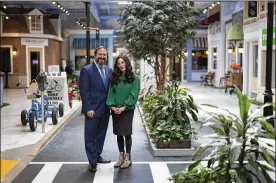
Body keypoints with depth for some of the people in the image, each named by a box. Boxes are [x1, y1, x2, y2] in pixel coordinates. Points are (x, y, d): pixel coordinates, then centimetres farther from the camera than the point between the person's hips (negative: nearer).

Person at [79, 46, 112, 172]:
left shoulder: (109, 70, 10)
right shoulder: (86, 70, -9)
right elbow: (84, 91, -12)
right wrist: (88, 108, -17)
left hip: (105, 109, 6)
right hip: (93, 109, -6)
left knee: (101, 135, 15)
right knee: (90, 136, 2)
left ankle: (97, 156, 29)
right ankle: (92, 162, 11)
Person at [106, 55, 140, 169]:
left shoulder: (134, 79, -2)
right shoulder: (114, 79, 9)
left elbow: (133, 94, -9)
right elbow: (111, 93, 3)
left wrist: (124, 107, -18)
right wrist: (112, 106, -13)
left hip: (127, 110, -4)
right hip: (115, 110, 4)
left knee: (127, 134, 0)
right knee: (118, 134, 8)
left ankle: (128, 158, 10)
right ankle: (121, 157, 19)